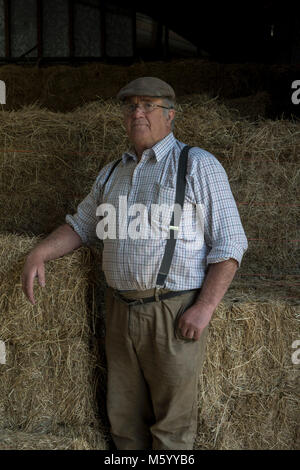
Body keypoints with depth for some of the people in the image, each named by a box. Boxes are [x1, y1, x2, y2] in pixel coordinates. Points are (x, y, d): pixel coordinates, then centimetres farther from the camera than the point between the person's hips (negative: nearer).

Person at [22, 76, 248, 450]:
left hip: (176, 315, -6)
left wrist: (204, 308, -16)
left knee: (172, 426, 3)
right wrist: (39, 253, 6)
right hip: (121, 311, 6)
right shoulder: (112, 173, 14)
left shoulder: (198, 165, -4)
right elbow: (81, 225, 24)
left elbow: (229, 242, -8)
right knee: (125, 418, 14)